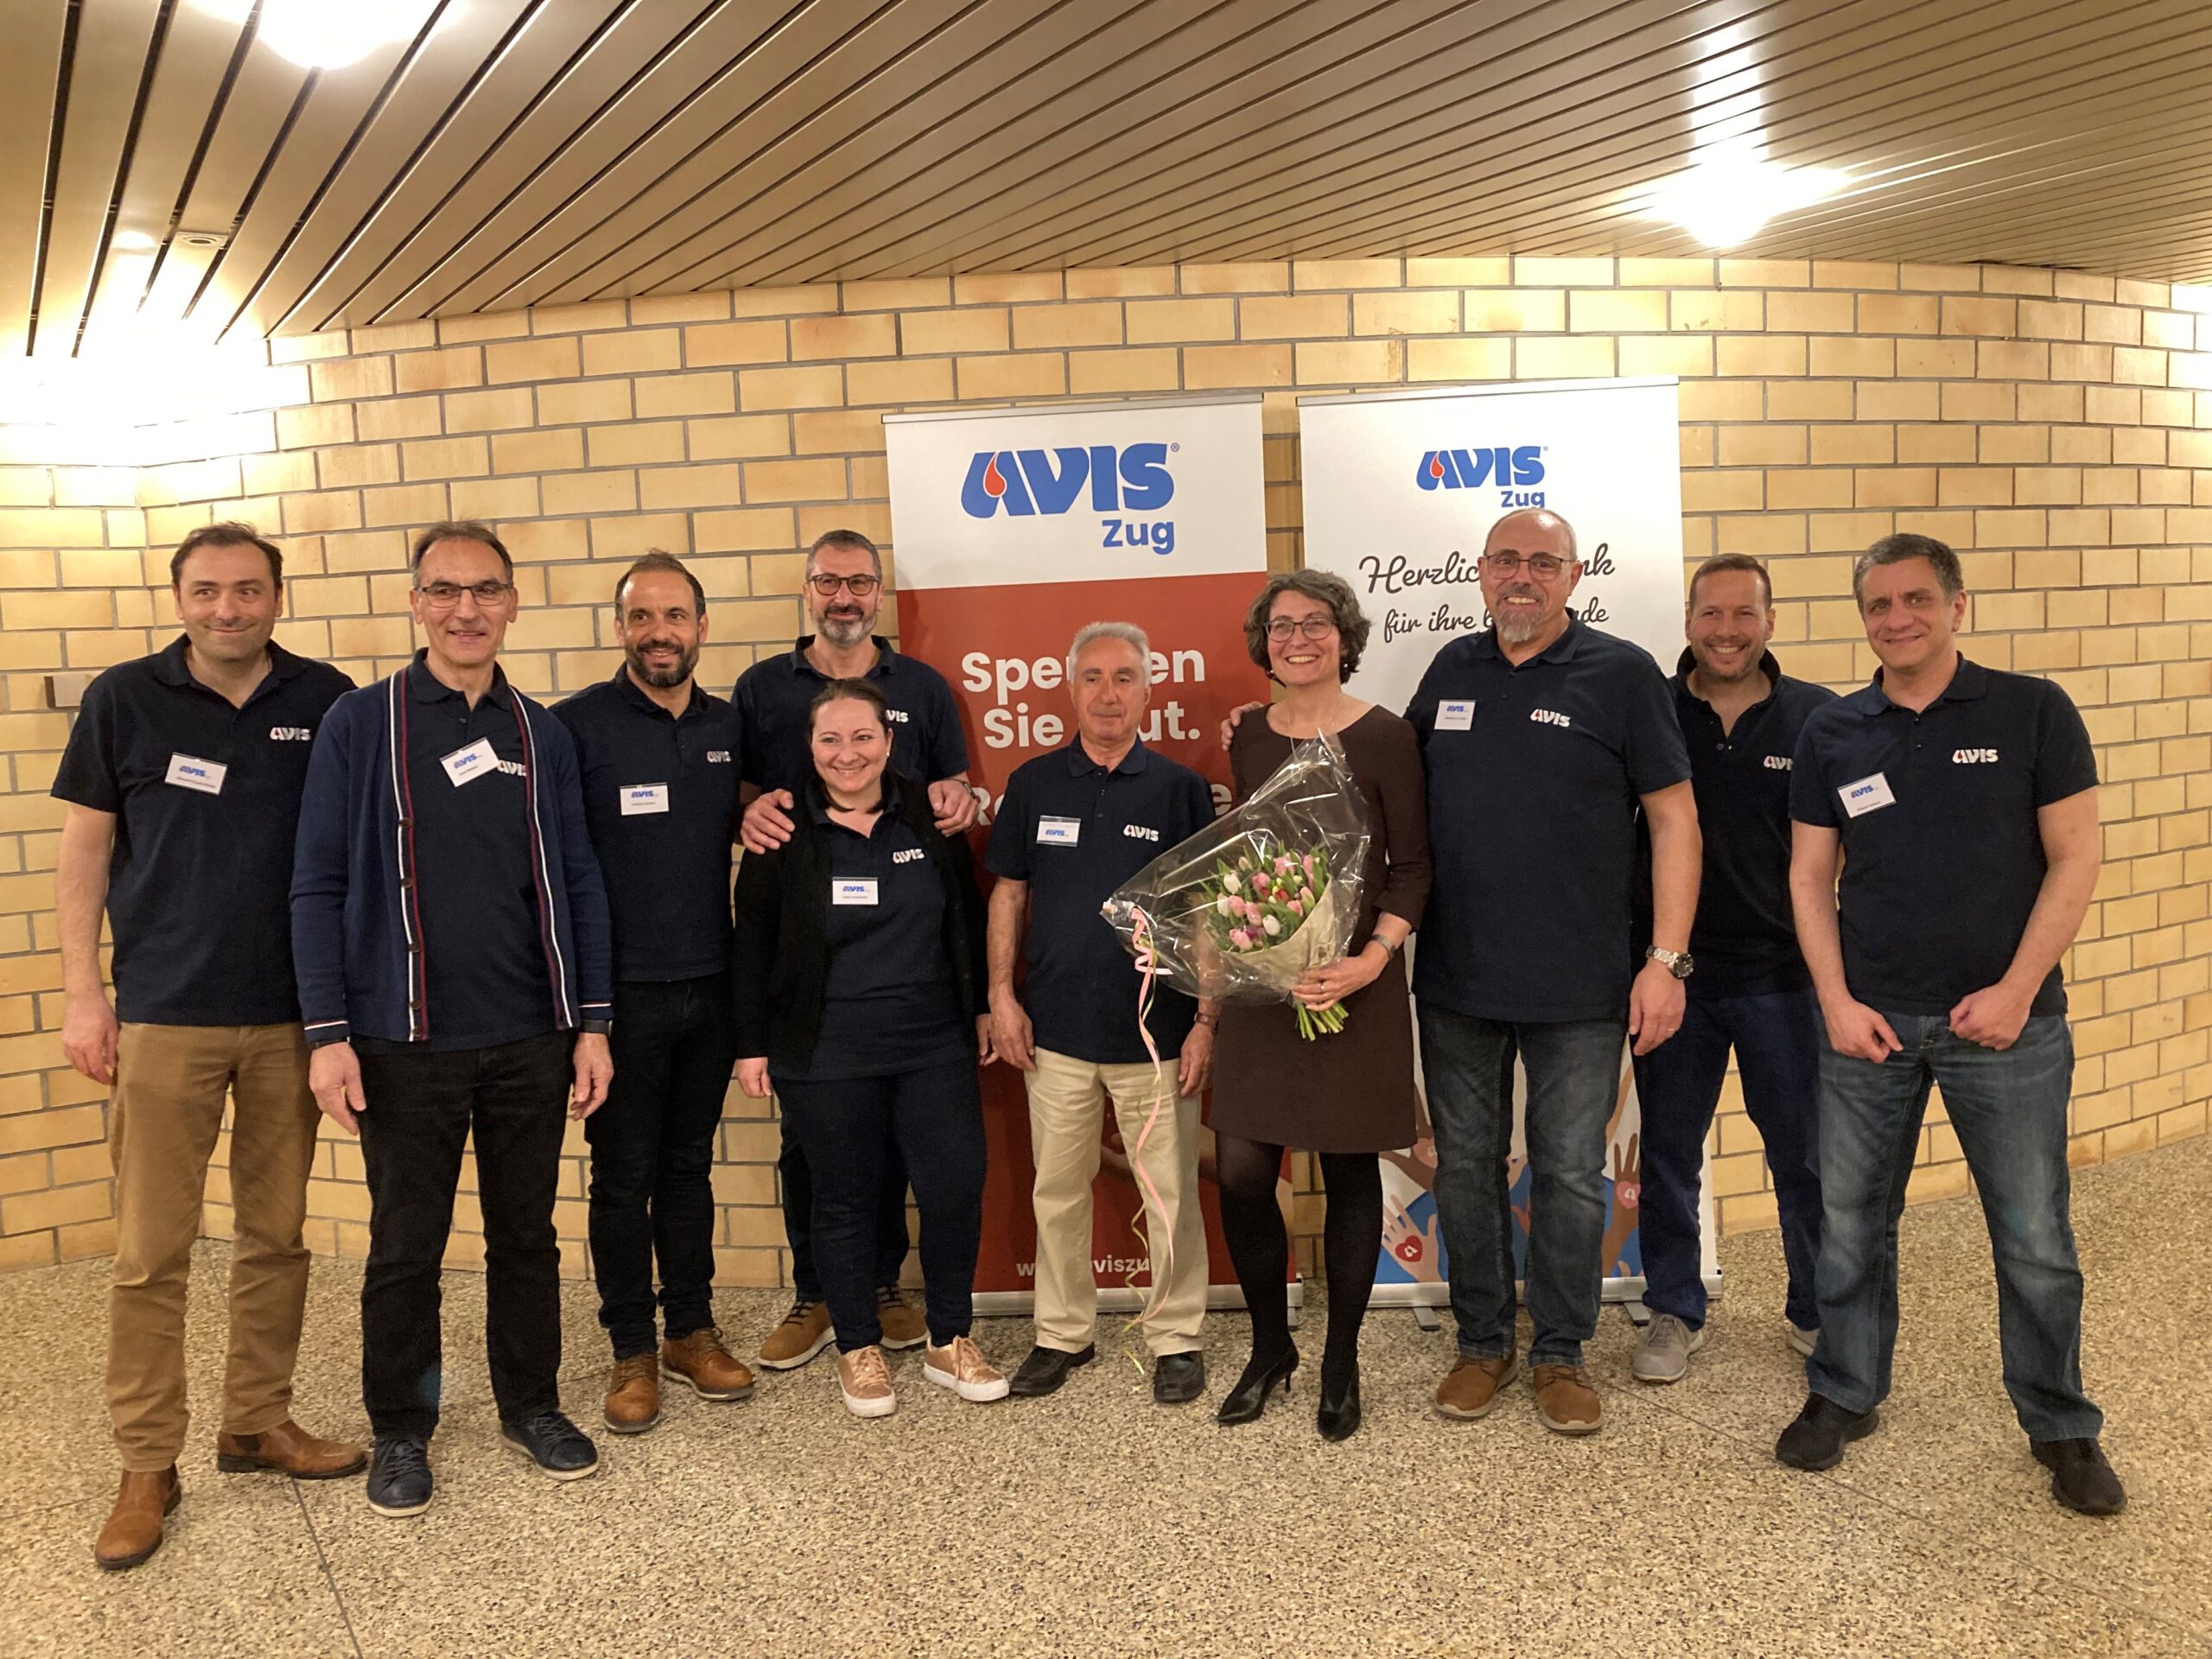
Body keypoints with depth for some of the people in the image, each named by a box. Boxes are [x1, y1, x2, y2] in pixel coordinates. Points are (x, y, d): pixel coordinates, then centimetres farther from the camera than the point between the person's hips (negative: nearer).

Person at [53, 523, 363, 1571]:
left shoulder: (327, 702, 2)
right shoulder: (125, 699, 1)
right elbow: (84, 847, 4)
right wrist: (82, 991, -2)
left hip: (291, 1014, 2)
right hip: (164, 1013, -1)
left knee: (275, 1236, 11)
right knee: (151, 1251, 2)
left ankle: (258, 1423, 26)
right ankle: (147, 1466, 15)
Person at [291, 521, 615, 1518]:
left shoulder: (542, 736, 5)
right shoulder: (359, 724, -2)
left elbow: (578, 884, 7)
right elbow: (318, 886, -4)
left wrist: (591, 1022, 2)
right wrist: (328, 1033, -9)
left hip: (532, 1041, 2)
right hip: (408, 1045, -2)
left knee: (526, 1235, 13)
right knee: (406, 1248, 9)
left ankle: (531, 1404, 30)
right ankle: (400, 1430, 27)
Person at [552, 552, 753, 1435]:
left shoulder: (730, 726, 6)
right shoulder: (577, 723, -8)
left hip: (709, 988, 4)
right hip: (620, 991, -4)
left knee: (689, 1165, 15)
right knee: (623, 1176, 6)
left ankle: (692, 1331, 28)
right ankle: (632, 1352, 21)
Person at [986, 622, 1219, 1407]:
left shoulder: (1180, 788, -1)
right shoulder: (1034, 784, 4)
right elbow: (1009, 894, 9)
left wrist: (1206, 1020, -5)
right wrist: (1002, 996, 2)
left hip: (1155, 1031, -2)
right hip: (1055, 1028, 2)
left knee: (1168, 1193, 6)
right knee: (1057, 1189, 12)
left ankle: (1176, 1337, 23)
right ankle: (1063, 1332, 29)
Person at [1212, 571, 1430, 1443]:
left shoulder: (1383, 736, -5)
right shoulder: (1249, 739, 7)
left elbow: (1412, 868, -5)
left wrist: (1371, 960, -17)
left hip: (1354, 983, -3)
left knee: (1351, 1174, 7)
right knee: (1242, 1173, 1)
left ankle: (1341, 1363, 26)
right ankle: (1270, 1347, 25)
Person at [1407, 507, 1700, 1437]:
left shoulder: (1623, 675, -4)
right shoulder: (1452, 671, 7)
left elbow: (1674, 817, -6)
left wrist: (1667, 958, -11)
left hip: (1579, 985, -3)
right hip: (1456, 978, 4)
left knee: (1570, 1176, 7)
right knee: (1465, 1168, 12)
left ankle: (1561, 1354, 25)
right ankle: (1481, 1342, 29)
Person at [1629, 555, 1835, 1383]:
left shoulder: (1820, 718, -2)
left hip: (1783, 973, 0)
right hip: (1673, 970, 1)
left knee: (1807, 1156, 9)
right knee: (1667, 1152, 10)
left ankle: (1817, 1312, 29)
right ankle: (1674, 1312, 27)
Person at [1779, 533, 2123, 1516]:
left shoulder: (2032, 713, -2)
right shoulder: (1832, 735, 4)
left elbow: (2075, 858, -4)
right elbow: (1809, 876, 5)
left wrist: (2016, 990, -11)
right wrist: (1837, 1002, -4)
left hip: (2006, 1019, -2)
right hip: (1869, 1020, 2)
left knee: (2036, 1239, 7)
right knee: (1851, 1225, 11)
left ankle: (2061, 1426, 27)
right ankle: (1843, 1394, 29)